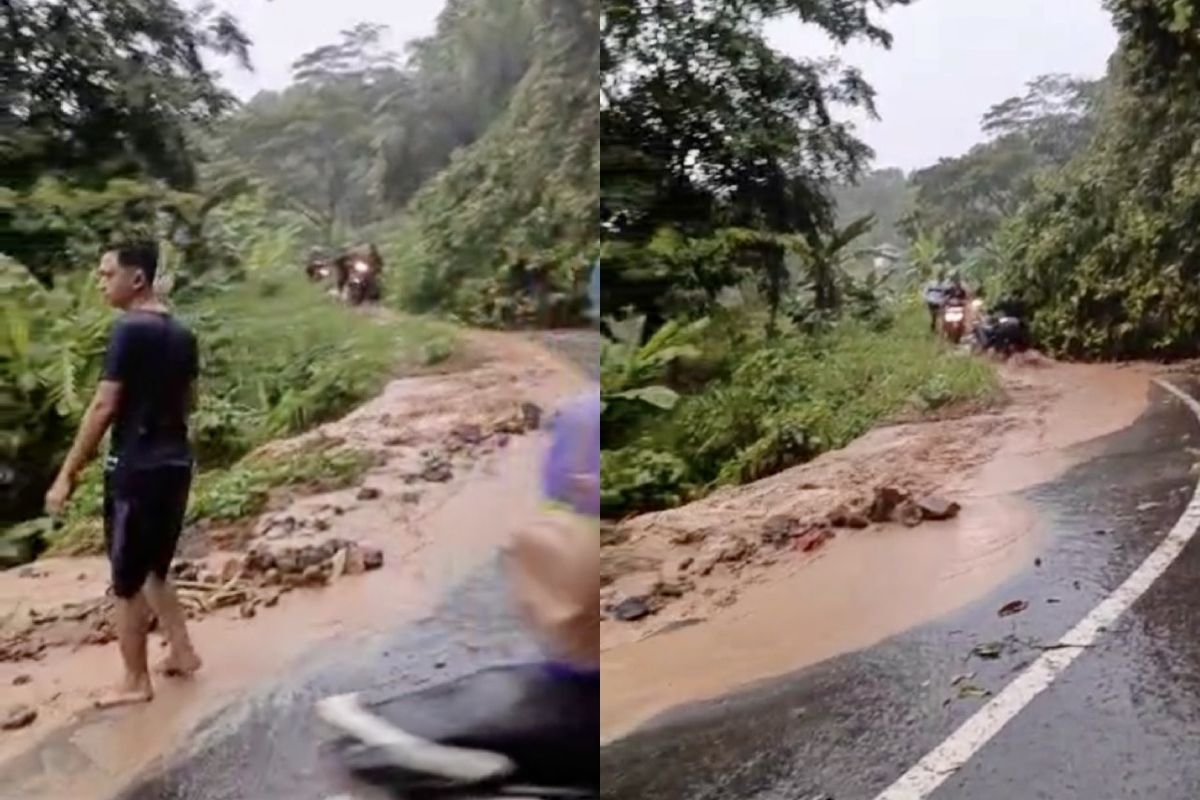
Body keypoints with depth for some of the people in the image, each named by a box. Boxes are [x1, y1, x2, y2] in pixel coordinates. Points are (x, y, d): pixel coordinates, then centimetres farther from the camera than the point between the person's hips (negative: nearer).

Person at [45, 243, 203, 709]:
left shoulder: (129, 330, -15)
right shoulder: (181, 334, 8)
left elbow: (104, 407, -17)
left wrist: (67, 474, -12)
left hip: (136, 468, -8)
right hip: (176, 462, 8)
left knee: (126, 581, 6)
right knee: (153, 569, 23)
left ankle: (136, 682, 16)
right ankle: (181, 651, 26)